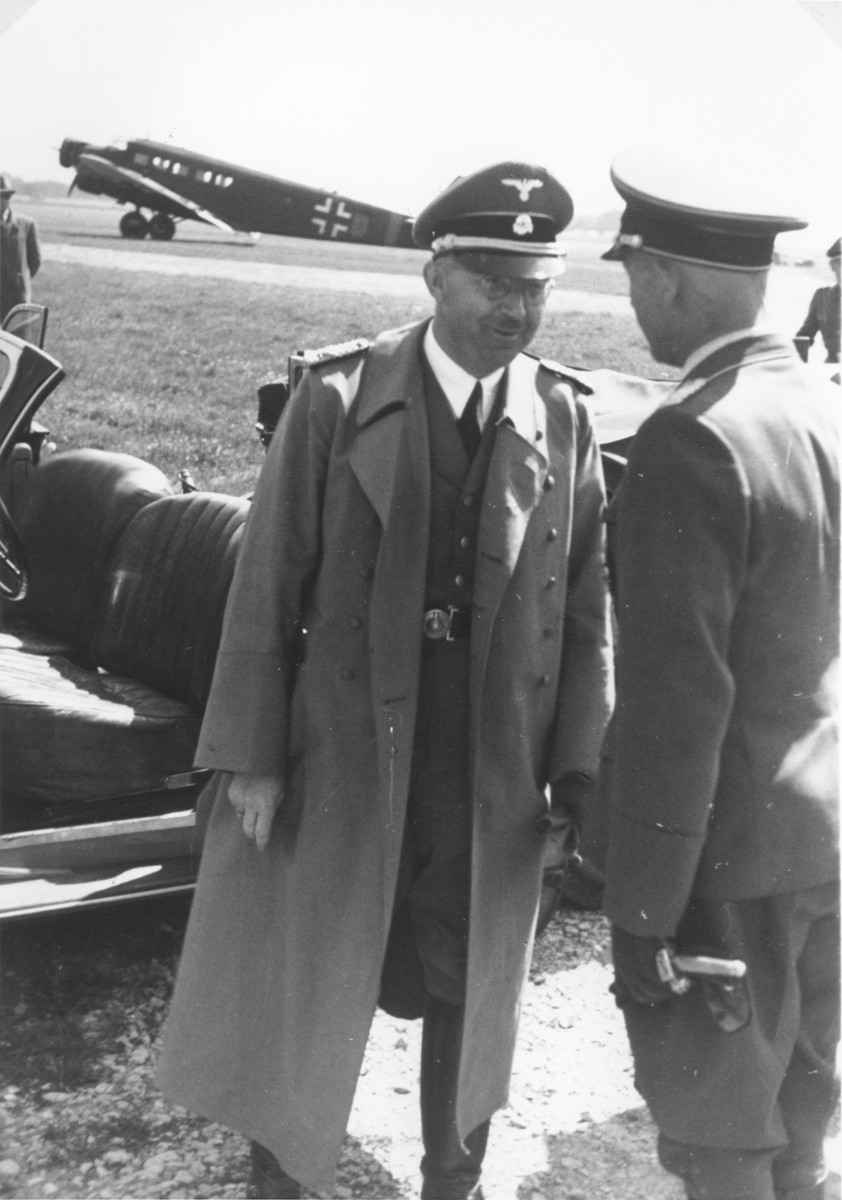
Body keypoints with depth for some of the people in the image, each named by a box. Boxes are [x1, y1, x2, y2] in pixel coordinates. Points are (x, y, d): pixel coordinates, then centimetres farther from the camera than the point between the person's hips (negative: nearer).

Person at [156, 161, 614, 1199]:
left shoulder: (565, 421, -2)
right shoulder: (337, 401, -7)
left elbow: (587, 612, 0)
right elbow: (266, 584, -6)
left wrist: (578, 774, -2)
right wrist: (252, 756, -7)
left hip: (496, 778, 2)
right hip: (343, 756, -1)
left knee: (471, 995, 18)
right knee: (301, 984, 13)